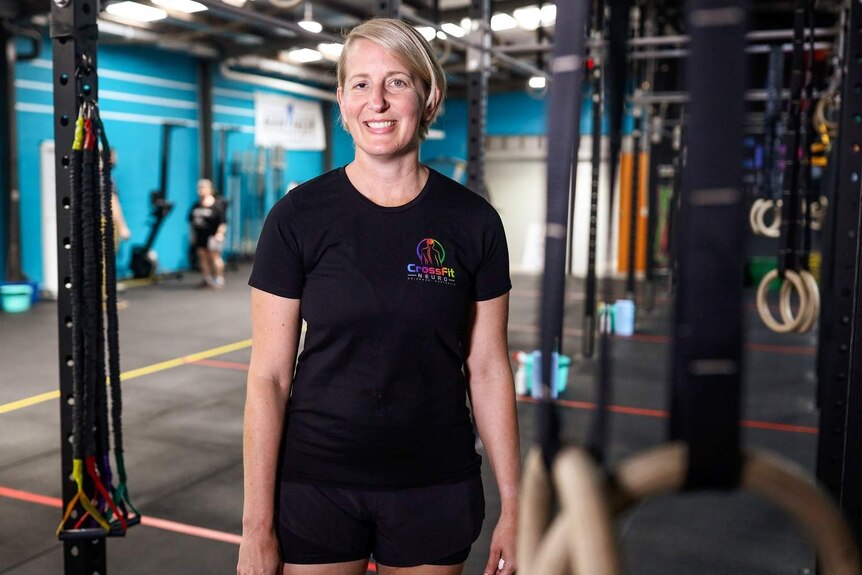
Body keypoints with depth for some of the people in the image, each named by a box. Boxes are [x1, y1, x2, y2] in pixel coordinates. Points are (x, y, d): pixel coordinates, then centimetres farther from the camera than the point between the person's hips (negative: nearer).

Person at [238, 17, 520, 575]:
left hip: (436, 487, 1)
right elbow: (268, 376, -6)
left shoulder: (472, 221, -3)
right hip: (316, 482, -1)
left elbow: (488, 369, 1)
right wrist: (257, 525, -7)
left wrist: (512, 507, 1)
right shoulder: (298, 217, -7)